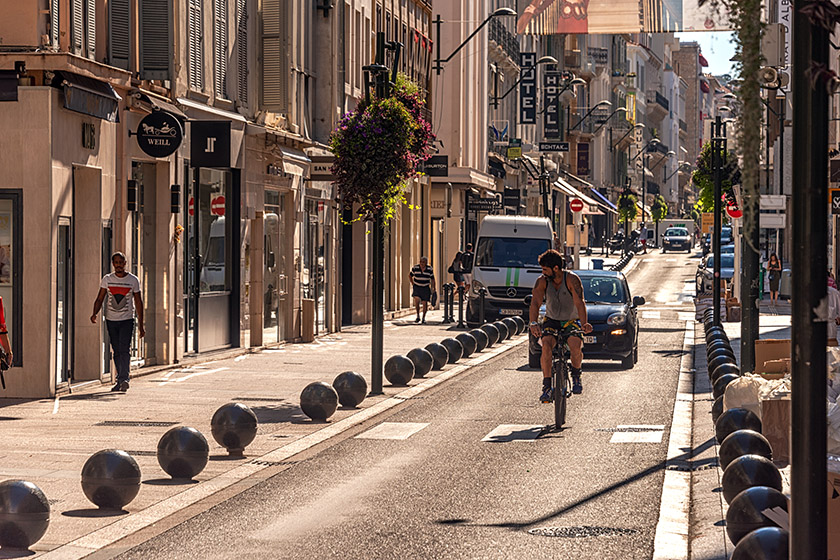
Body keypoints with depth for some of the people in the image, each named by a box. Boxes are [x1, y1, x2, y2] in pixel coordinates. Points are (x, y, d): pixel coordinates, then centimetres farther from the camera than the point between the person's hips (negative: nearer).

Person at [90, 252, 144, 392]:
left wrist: (141, 325, 3)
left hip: (127, 319, -3)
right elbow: (100, 298, 7)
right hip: (111, 320, 3)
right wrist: (95, 313, -14)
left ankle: (124, 379, -24)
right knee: (117, 352, 7)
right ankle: (121, 380, 15)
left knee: (125, 349, -17)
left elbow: (138, 303, 5)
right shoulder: (107, 279, 6)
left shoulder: (133, 280, 2)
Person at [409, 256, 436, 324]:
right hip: (417, 287, -1)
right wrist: (412, 283, 3)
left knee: (425, 303, 2)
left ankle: (423, 318, 18)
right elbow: (410, 275, 10)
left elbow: (432, 279, 5)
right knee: (416, 300, -21)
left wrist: (434, 288, 2)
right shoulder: (415, 268, -5)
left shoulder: (429, 269, -5)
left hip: (426, 288, 1)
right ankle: (418, 316, -9)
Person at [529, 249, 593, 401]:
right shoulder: (542, 281, -9)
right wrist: (533, 323, -37)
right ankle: (547, 386, -22)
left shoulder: (572, 279, -18)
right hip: (551, 321, 2)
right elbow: (535, 303, -19)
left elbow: (579, 303, -27)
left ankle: (576, 376, 0)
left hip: (572, 321, -2)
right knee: (546, 346, -28)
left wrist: (583, 323, -44)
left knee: (576, 346, -30)